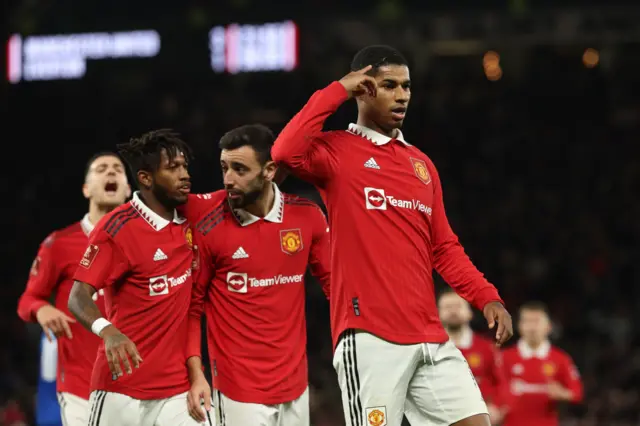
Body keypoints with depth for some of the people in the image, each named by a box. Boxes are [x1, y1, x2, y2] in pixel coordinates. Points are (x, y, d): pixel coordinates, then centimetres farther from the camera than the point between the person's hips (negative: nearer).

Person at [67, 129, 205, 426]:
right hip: (123, 388, -5)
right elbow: (78, 298, -16)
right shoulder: (116, 228, -12)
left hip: (177, 388, 5)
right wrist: (108, 331, -36)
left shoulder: (189, 218, 6)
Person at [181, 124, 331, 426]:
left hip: (296, 384, 4)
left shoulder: (307, 216, -2)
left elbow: (333, 281, 9)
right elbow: (191, 306, -3)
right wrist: (195, 373, -12)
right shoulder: (206, 223, -10)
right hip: (239, 388, -4)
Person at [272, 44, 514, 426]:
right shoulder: (337, 151, 1)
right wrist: (338, 90, -12)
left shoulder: (422, 164, 19)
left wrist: (487, 297, 7)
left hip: (430, 338, 6)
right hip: (370, 337, -6)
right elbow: (287, 152, -22)